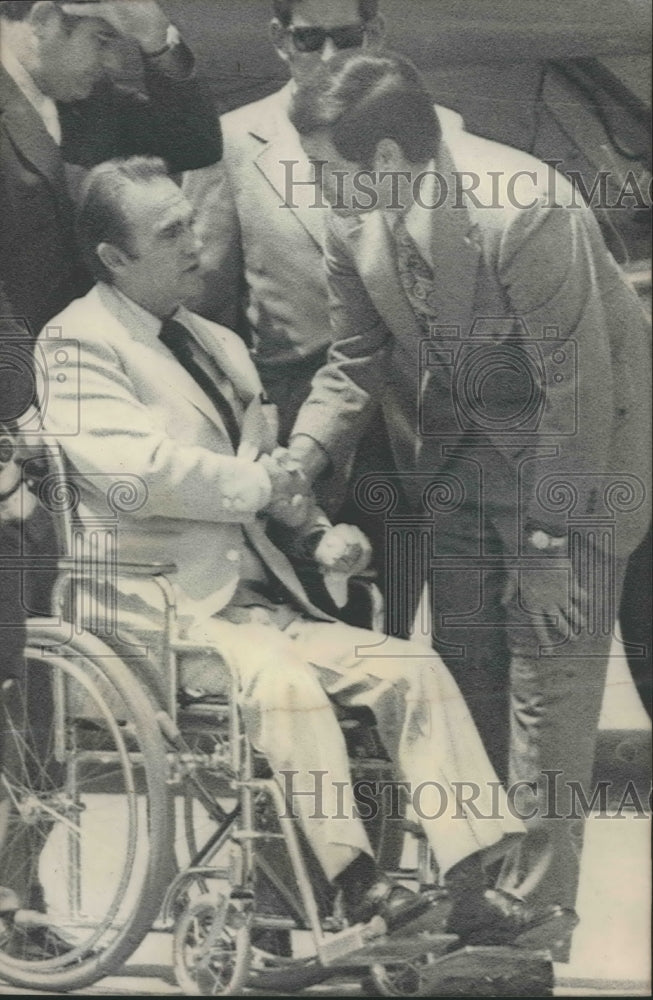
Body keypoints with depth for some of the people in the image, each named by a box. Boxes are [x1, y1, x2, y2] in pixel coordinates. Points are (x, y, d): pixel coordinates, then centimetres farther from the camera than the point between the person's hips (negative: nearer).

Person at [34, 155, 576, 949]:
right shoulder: (77, 341, -3)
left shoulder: (219, 345, 22)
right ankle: (357, 893, -28)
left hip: (258, 599, 7)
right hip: (165, 609, -7)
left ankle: (472, 892, -11)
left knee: (414, 668, -9)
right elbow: (129, 467, -21)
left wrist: (317, 532, 5)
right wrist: (258, 482, -10)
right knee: (283, 681, -35)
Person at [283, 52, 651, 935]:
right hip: (457, 457, 7)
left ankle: (532, 913, 12)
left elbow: (578, 391, -24)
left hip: (572, 457, -6)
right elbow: (357, 362, 3)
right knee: (465, 676, 13)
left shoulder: (524, 216, -30)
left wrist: (548, 547, -20)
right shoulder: (356, 222, -9)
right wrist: (300, 459, -13)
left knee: (546, 688, -3)